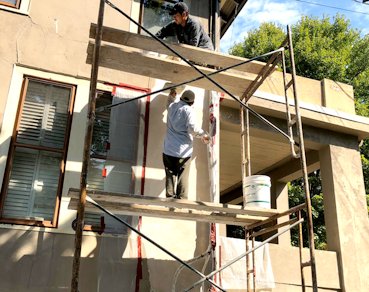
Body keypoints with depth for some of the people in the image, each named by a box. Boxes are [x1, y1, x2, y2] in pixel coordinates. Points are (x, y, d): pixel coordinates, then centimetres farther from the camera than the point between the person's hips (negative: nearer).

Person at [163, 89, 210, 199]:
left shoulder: (172, 106, 8)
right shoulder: (188, 110, -9)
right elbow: (192, 127, -21)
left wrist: (172, 95, 47)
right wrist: (203, 134, -5)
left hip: (168, 150, 4)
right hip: (183, 151, -4)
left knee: (170, 176, 10)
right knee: (183, 178, 4)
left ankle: (170, 197, 8)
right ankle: (181, 198, 3)